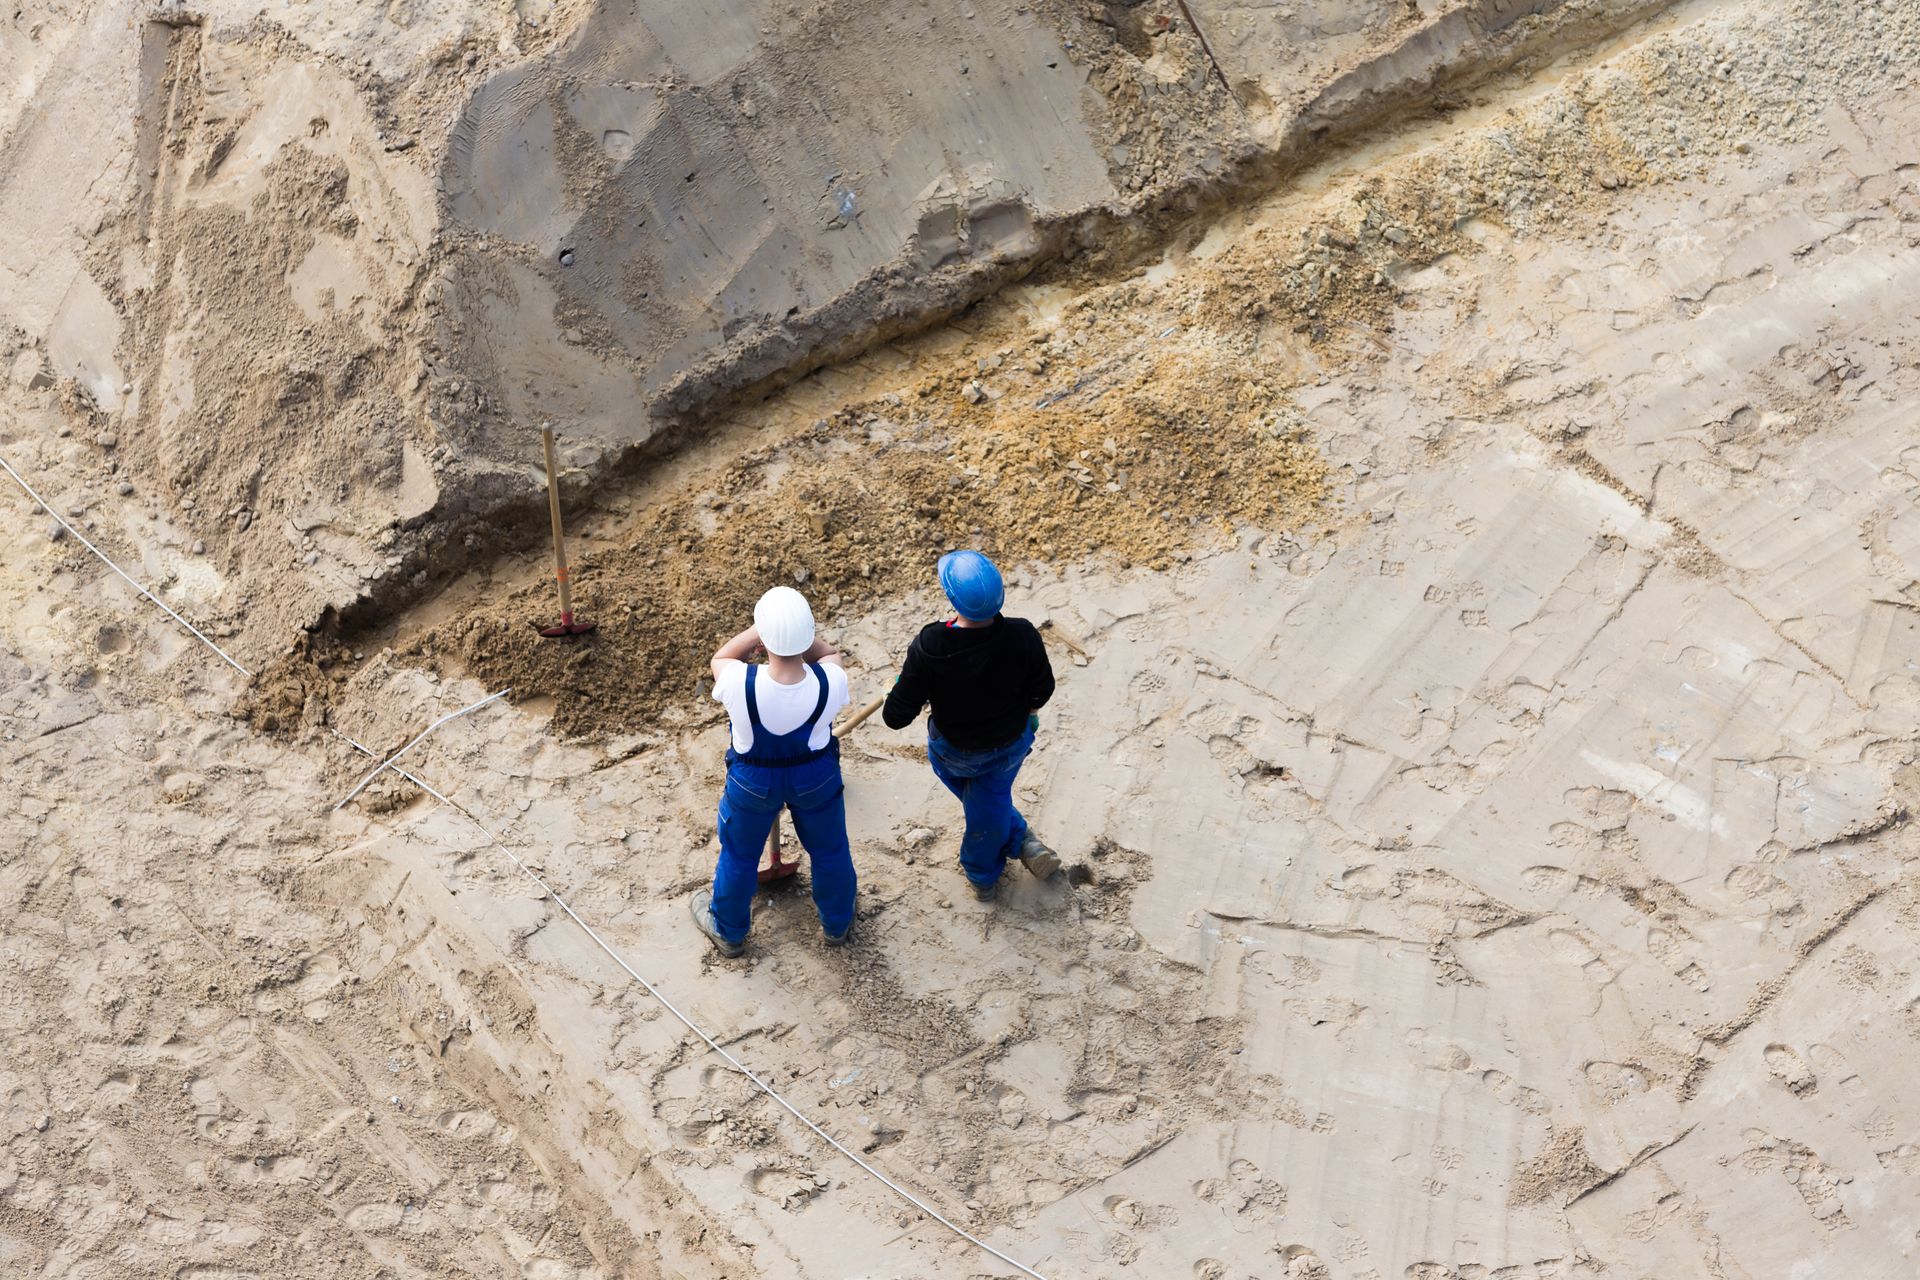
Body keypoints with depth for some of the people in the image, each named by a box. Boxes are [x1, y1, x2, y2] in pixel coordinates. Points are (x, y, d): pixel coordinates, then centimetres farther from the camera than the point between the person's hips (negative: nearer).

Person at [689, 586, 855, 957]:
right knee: (829, 849, 29)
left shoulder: (740, 684, -39)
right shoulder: (830, 682, -35)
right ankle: (837, 922, 56)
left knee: (739, 856, 27)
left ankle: (728, 930, 53)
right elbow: (827, 654, -8)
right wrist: (798, 632, -24)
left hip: (753, 782, -1)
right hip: (816, 777, 1)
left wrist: (760, 631, -23)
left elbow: (720, 658, -13)